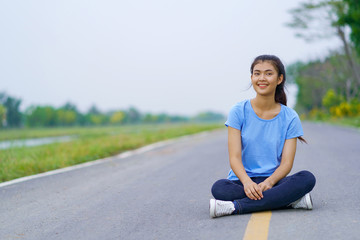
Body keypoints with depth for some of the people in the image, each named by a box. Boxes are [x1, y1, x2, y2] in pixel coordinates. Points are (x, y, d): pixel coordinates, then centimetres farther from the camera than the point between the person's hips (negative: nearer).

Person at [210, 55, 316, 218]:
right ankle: (290, 200, -27)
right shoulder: (239, 111, 1)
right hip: (242, 181, -1)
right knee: (219, 188, -33)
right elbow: (234, 158, -8)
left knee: (307, 178, -28)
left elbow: (286, 163, -4)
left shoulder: (289, 117, 3)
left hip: (273, 181, 1)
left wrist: (268, 183, -25)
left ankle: (235, 207, -31)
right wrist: (247, 182, -29)